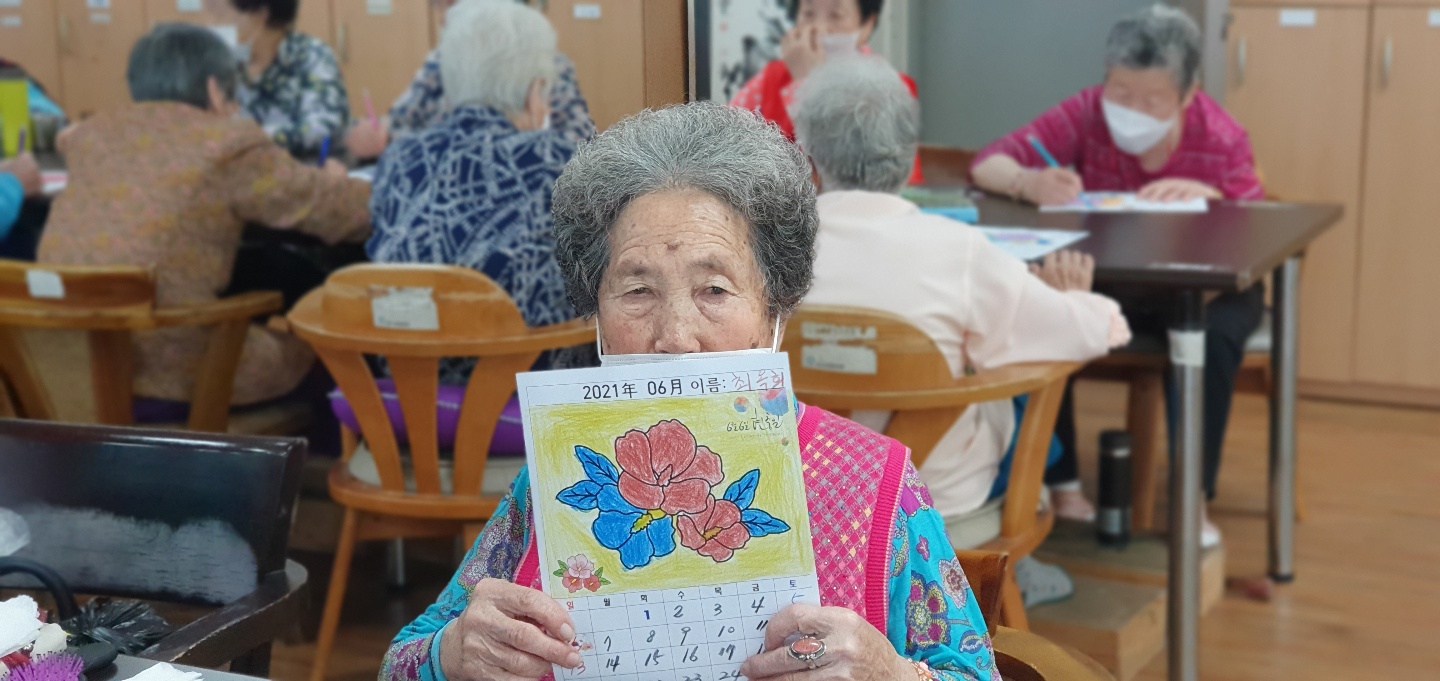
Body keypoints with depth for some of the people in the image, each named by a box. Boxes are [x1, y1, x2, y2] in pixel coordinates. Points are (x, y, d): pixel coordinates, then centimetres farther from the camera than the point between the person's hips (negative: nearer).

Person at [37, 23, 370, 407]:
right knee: (309, 351, 22)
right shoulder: (229, 145, -6)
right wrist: (335, 183, 25)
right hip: (171, 375, -6)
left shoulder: (93, 135, 10)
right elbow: (349, 211, 0)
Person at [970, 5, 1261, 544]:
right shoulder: (1086, 115, -15)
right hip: (1105, 282, 1)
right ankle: (1060, 485, -13)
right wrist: (1029, 183, -41)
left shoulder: (1221, 140, -16)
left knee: (1214, 336, -35)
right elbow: (987, 164, -17)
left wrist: (1208, 197, -37)